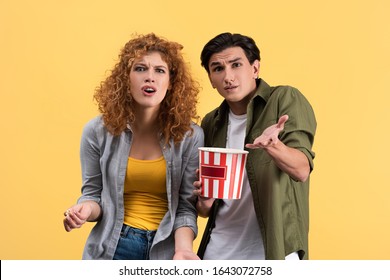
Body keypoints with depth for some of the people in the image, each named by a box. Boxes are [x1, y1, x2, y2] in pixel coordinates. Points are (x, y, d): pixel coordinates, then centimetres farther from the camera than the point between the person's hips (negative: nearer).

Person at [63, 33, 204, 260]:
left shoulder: (190, 136, -9)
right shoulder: (98, 131, -7)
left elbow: (185, 206, -7)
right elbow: (93, 193, 2)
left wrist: (183, 248, -22)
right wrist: (86, 208, -20)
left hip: (165, 249, 0)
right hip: (112, 246, 1)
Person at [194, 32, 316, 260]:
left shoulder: (286, 99, -8)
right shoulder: (210, 124, 4)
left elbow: (302, 170, -19)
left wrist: (273, 145, -37)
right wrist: (205, 203, -12)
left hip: (273, 250, -4)